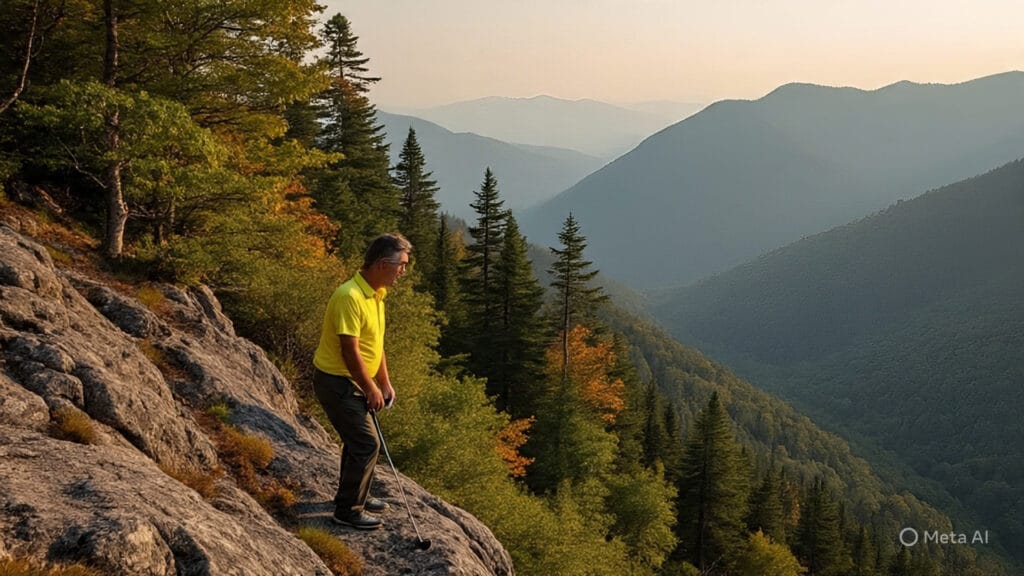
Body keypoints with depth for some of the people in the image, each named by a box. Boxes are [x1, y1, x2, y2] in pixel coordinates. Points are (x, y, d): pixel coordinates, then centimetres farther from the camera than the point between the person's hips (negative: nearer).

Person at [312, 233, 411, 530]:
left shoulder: (377, 294, 5)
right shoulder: (350, 296, -26)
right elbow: (350, 351, -25)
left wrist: (384, 382, 13)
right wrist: (371, 389, -16)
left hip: (354, 382, 10)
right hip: (336, 382, -10)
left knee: (358, 439, 21)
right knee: (367, 444, -7)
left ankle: (355, 496, 38)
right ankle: (348, 510, 6)